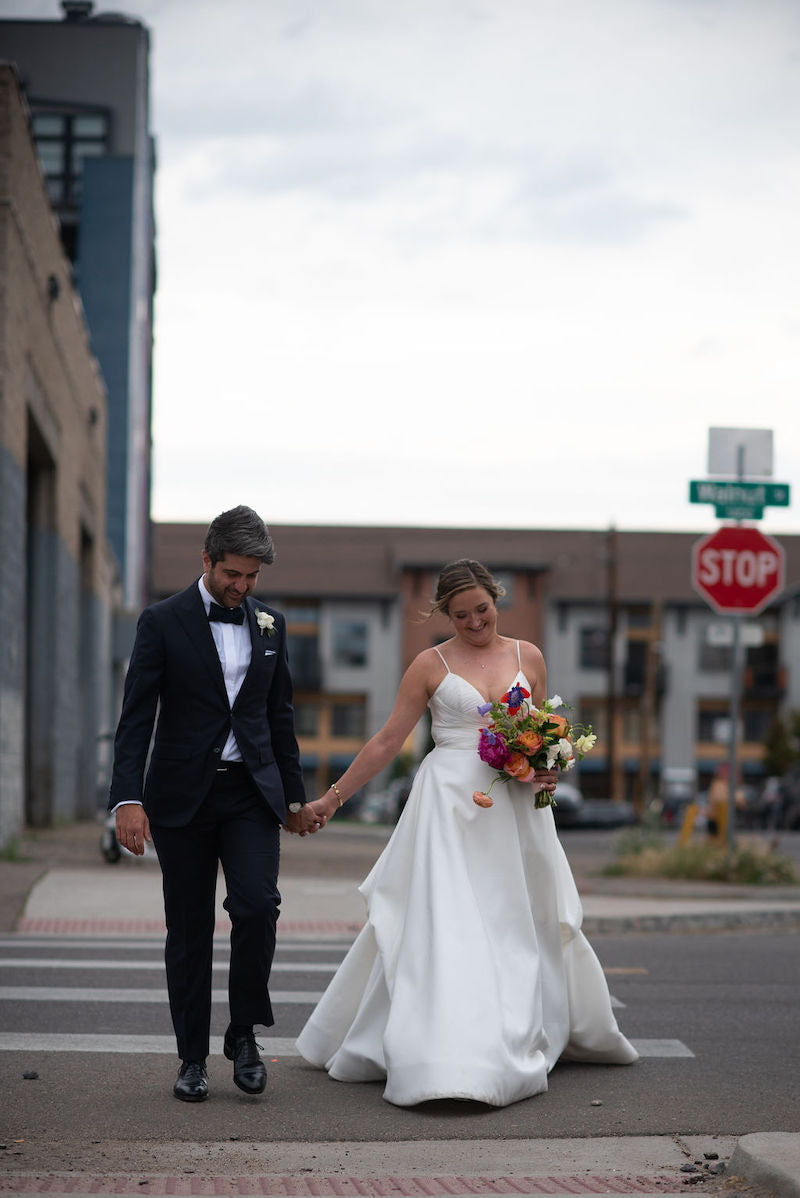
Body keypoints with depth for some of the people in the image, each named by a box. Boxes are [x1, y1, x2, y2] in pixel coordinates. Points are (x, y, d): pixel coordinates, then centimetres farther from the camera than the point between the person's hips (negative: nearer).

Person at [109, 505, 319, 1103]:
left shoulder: (269, 623, 9)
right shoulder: (163, 622, -3)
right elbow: (137, 717, -8)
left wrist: (296, 795, 16)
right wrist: (128, 799, -18)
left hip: (252, 790, 2)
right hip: (182, 795, -2)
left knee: (257, 904, -16)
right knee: (189, 929, 3)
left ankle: (244, 1033, 3)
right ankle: (193, 1058, 13)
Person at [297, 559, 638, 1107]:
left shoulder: (528, 657, 10)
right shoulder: (431, 665, 2)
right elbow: (387, 742, 4)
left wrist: (548, 772, -4)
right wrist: (332, 798, 2)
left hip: (514, 811, 3)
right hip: (450, 809, -3)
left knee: (520, 926, 9)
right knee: (442, 927, -12)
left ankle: (516, 1049, 25)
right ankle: (444, 1065, -14)